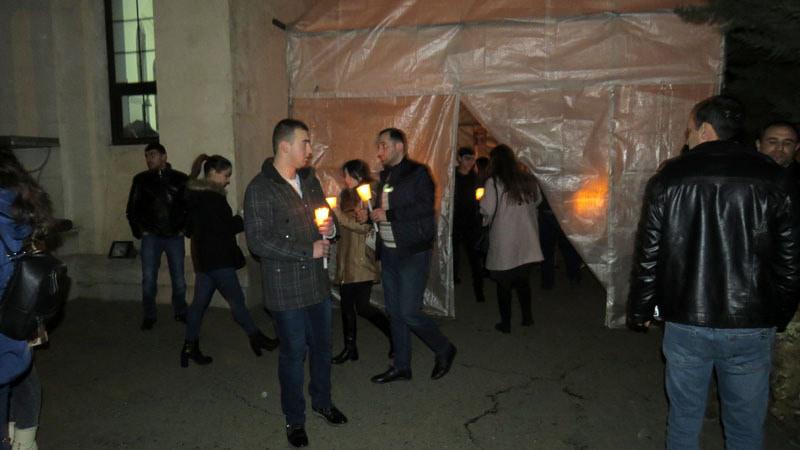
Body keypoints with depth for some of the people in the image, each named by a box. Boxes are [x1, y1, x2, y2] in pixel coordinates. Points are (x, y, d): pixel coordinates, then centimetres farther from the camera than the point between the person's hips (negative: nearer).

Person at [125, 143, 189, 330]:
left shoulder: (180, 179, 1)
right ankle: (148, 316, 12)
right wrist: (139, 231, 2)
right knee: (148, 279, -2)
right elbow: (132, 209, 8)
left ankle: (180, 312, 24)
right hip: (151, 237, 0)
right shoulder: (141, 179, 4)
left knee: (179, 278, 7)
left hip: (175, 237, 0)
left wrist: (184, 228, 0)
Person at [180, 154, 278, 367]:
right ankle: (256, 338, 16)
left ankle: (190, 347, 19)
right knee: (236, 300, 3)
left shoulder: (195, 195, 12)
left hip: (203, 258, 10)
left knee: (200, 302, 13)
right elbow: (225, 228, -17)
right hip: (218, 260, -10)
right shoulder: (212, 198, -18)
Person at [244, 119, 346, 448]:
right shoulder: (260, 189, -15)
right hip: (286, 288, -6)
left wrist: (330, 227, -6)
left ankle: (322, 401, 43)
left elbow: (326, 216, 19)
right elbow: (258, 241, -21)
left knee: (322, 346, 19)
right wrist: (308, 251, -19)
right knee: (293, 353, 9)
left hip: (318, 282, 6)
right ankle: (294, 419, 30)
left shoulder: (309, 180, 7)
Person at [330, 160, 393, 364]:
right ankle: (350, 348, 21)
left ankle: (394, 335, 14)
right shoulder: (345, 195, 11)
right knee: (346, 304, 9)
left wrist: (338, 215, -15)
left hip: (362, 259, -6)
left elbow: (365, 227, -15)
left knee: (362, 306, -7)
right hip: (345, 258, 6)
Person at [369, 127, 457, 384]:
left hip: (412, 254, -8)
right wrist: (371, 214, 4)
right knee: (394, 312, 12)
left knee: (409, 313, -8)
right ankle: (401, 366, 25)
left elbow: (425, 207, -21)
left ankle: (444, 350, 17)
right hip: (389, 252, 8)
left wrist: (388, 214, -19)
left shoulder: (417, 173, -9)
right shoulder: (385, 176, 15)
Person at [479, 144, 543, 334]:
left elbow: (487, 210, -15)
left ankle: (506, 323, 13)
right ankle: (527, 316, 24)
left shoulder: (494, 182, -13)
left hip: (504, 242, -4)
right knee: (523, 279, 19)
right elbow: (537, 200, 15)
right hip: (527, 240, 4)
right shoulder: (528, 178, 2)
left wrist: (482, 200, 5)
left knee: (504, 283, 7)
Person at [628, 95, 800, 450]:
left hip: (685, 323, 0)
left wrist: (640, 310, 8)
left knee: (684, 416, 16)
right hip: (752, 327, 1)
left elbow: (648, 255, -3)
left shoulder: (668, 179, -5)